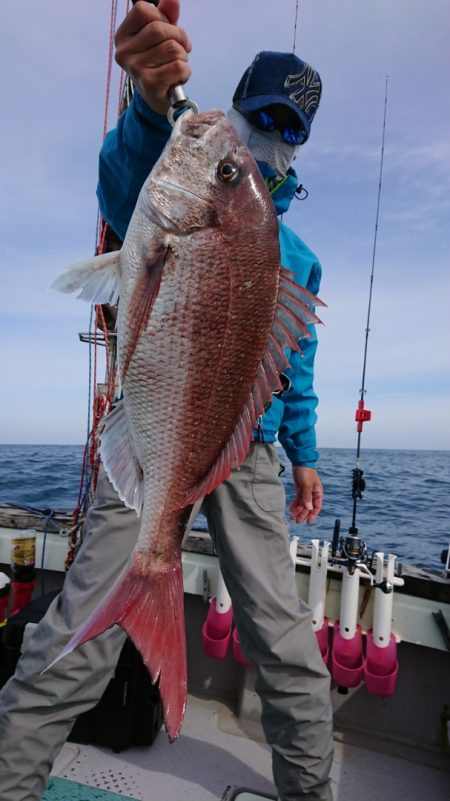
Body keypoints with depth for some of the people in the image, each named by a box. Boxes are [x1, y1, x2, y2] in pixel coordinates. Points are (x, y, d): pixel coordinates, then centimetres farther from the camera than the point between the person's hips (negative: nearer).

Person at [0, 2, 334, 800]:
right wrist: (152, 101, -41)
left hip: (249, 451, 4)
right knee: (80, 636, -4)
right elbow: (128, 187, -21)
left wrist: (304, 454, 17)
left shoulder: (298, 256, 19)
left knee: (286, 639, 6)